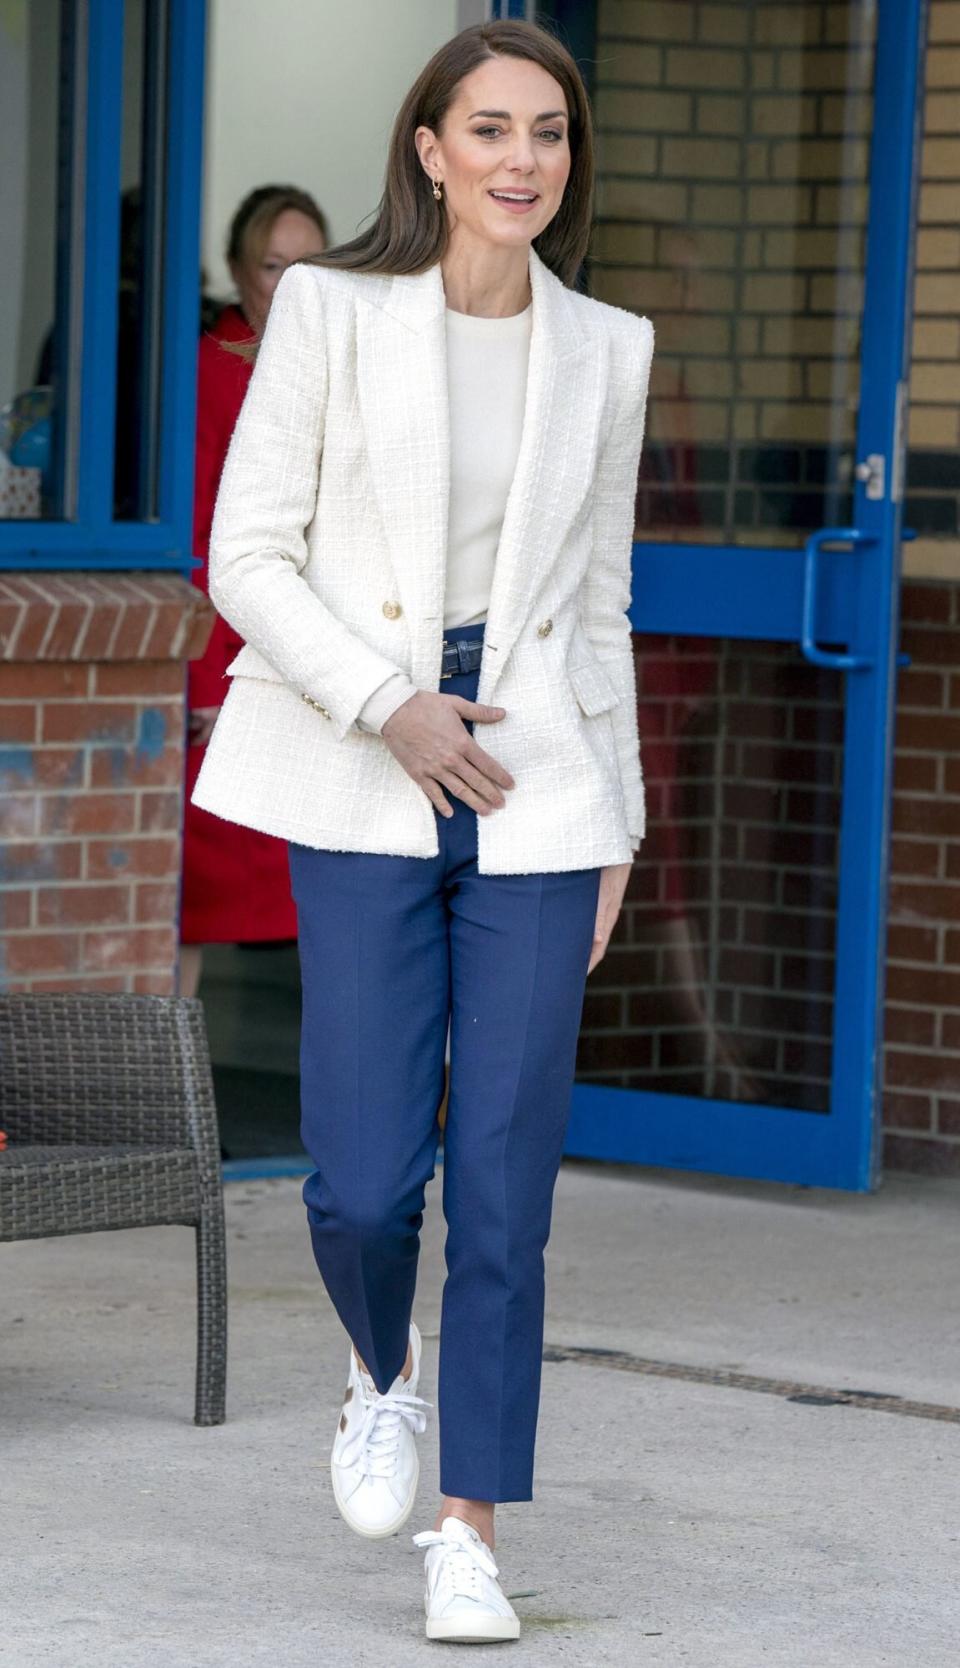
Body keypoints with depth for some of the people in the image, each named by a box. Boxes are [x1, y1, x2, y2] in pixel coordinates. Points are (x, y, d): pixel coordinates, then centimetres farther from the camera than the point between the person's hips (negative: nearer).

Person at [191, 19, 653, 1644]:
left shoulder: (605, 351, 8)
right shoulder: (329, 311, -2)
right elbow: (247, 556, -2)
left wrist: (612, 836, 12)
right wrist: (387, 708, -14)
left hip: (537, 793, 2)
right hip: (365, 793, -2)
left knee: (507, 1187, -2)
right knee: (365, 1178, -7)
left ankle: (469, 1539, 7)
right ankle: (383, 1376, 27)